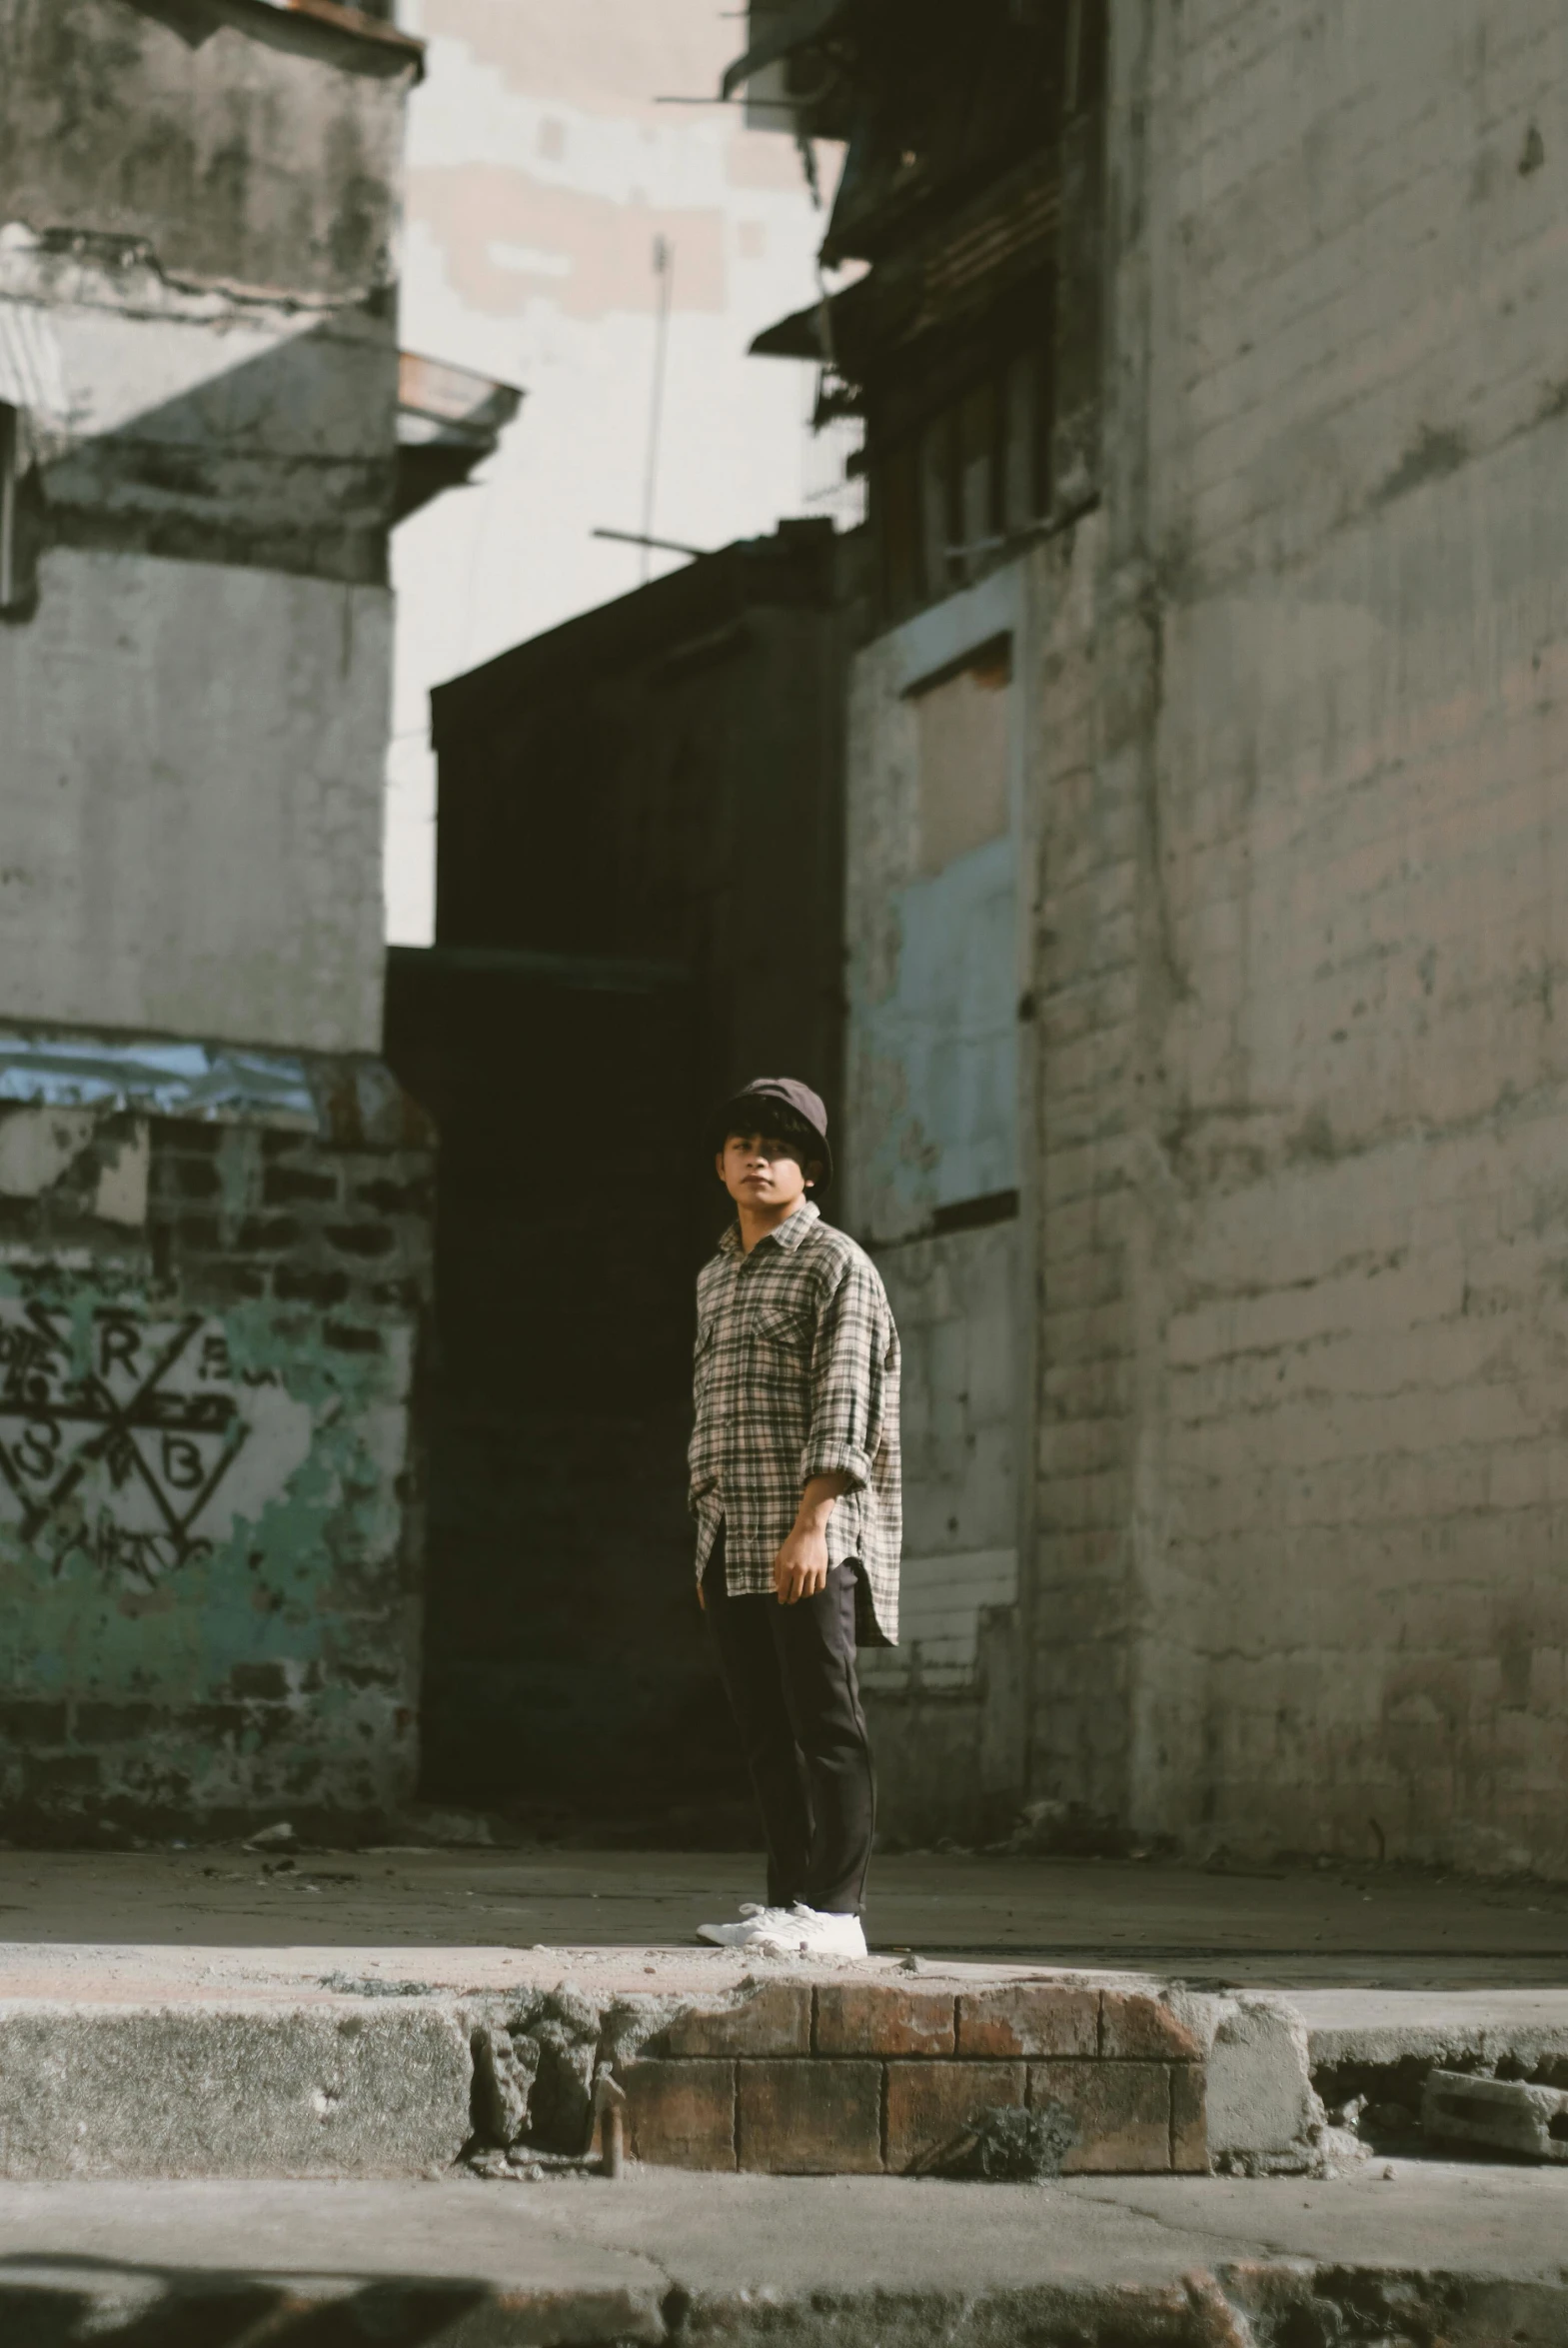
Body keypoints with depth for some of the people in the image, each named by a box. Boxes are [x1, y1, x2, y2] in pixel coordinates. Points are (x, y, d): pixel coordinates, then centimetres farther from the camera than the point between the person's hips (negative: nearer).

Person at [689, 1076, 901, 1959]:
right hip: (731, 1540, 7)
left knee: (825, 1721, -8)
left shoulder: (836, 1264, -3)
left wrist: (811, 1525, -21)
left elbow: (842, 1407, -12)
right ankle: (787, 1900, 12)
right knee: (765, 1729, 8)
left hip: (811, 1536, -7)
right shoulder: (715, 1277, 20)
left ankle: (834, 1910, -9)